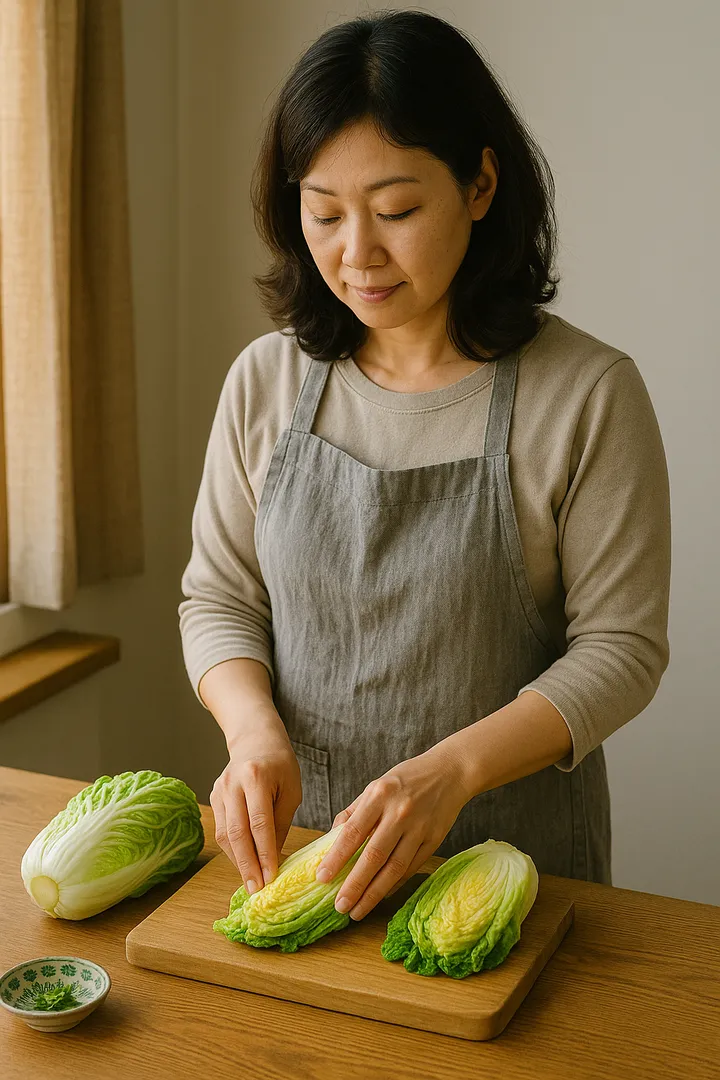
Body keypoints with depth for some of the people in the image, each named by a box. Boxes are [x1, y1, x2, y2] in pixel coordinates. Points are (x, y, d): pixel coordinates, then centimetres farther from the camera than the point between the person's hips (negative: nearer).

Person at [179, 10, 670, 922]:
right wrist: (255, 728, -17)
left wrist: (451, 770, -26)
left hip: (511, 848, -3)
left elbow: (620, 648, -13)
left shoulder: (588, 395, -14)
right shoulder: (266, 380, -3)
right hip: (298, 836, 3)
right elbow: (217, 598, 3)